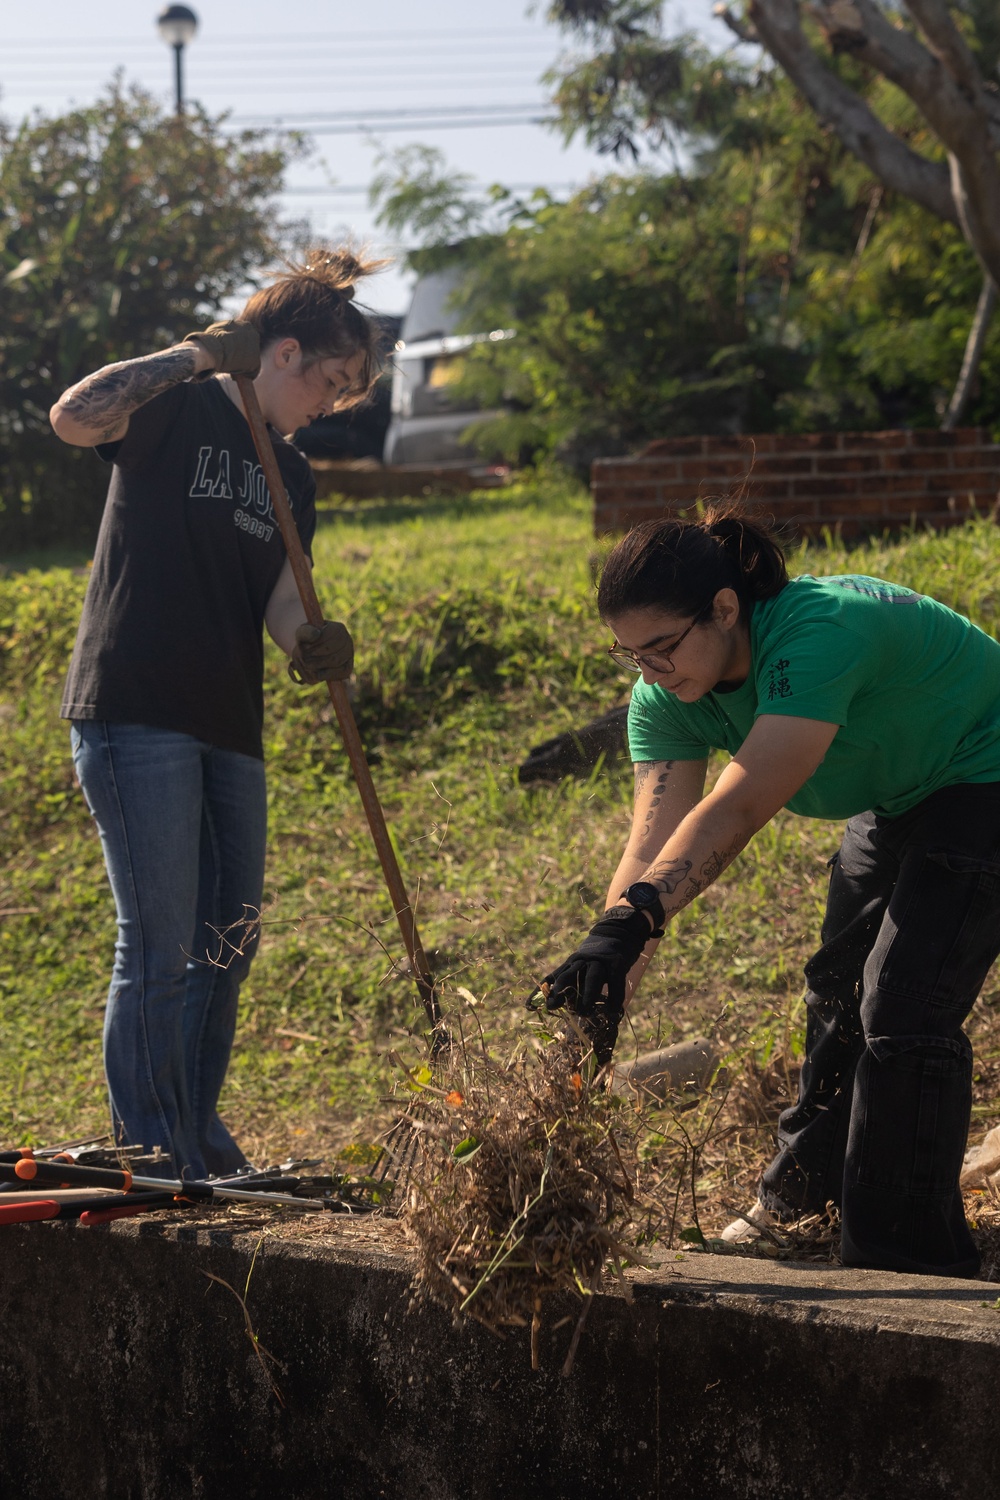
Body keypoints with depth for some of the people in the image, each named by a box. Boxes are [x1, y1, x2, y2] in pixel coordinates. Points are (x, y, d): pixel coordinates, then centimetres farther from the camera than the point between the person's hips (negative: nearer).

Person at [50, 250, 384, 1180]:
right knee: (159, 948, -9)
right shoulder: (178, 410, -3)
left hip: (229, 731, 8)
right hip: (135, 717, -8)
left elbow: (281, 597, 10)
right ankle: (150, 1166, -3)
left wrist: (312, 643, -13)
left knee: (228, 945, 13)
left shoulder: (291, 478, 18)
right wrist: (199, 354, -20)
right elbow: (74, 417, -23)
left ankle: (199, 1148, 26)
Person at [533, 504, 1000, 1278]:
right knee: (840, 990, 21)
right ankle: (801, 1201, 42)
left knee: (903, 1011, -16)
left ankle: (904, 1257, -4)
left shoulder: (820, 635, -40)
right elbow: (653, 842, -24)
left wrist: (630, 922, -58)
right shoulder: (669, 697, -15)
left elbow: (736, 810, -48)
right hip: (900, 801, 9)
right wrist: (608, 980, -38)